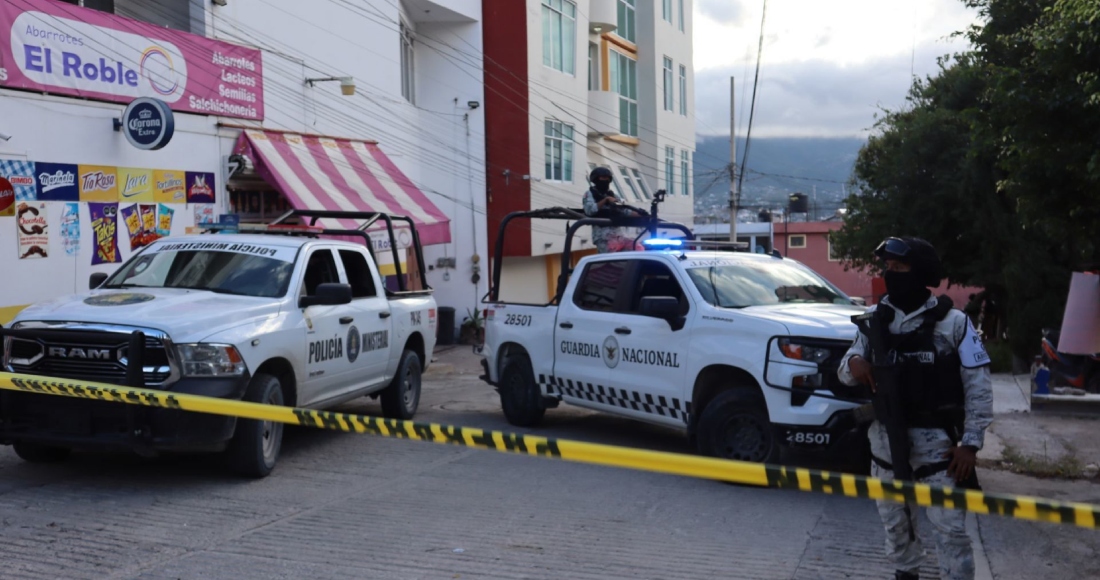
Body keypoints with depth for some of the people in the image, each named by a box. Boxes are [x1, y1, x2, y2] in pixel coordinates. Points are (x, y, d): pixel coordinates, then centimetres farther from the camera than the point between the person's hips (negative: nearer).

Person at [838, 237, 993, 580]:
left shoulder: (953, 323, -8)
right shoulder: (874, 320, 4)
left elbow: (978, 387, -5)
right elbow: (845, 375, 8)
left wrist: (970, 442, -10)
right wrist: (852, 364, -17)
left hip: (935, 439, -4)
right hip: (886, 437, 5)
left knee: (949, 528, -4)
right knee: (895, 522, 17)